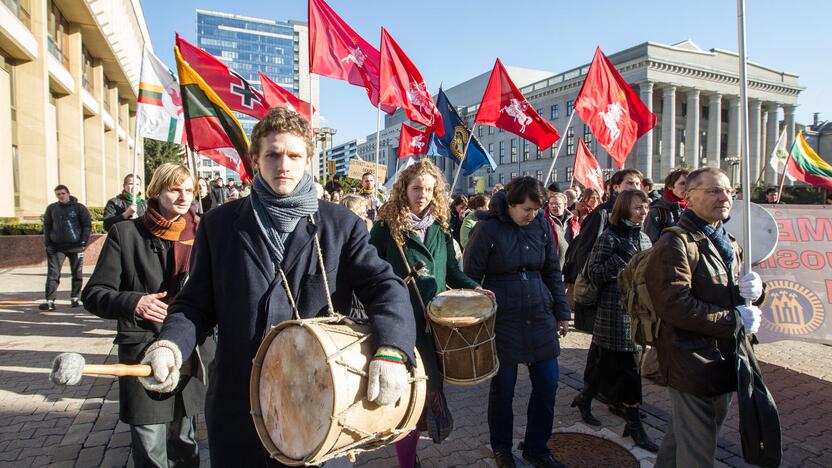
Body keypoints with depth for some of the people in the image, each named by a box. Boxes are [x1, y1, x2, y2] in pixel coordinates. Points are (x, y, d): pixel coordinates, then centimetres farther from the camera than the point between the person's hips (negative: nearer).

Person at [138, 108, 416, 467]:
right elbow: (196, 303, 6)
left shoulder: (342, 224, -2)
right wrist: (171, 344, -15)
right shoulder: (219, 224, 2)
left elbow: (384, 286, -10)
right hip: (238, 405, 1)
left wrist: (390, 350, -28)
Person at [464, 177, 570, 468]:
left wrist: (561, 313, 13)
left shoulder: (541, 225, 2)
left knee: (547, 384, 7)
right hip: (502, 319, -4)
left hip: (540, 316, 4)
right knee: (503, 387, 7)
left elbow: (553, 272, 11)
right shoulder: (488, 229, -10)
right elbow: (470, 277, -6)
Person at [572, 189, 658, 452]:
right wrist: (622, 258, -21)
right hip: (616, 310, -7)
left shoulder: (643, 238, 12)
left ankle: (584, 398, 33)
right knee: (627, 366, -3)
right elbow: (594, 273, -13)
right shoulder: (610, 236, -8)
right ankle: (634, 425, 9)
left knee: (609, 362, 14)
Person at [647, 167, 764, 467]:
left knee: (681, 437, 22)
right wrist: (735, 320, -17)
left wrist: (753, 290, 0)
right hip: (691, 362, -9)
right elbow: (675, 306, -24)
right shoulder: (674, 244, -14)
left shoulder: (727, 243, 16)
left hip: (724, 361, 9)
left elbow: (731, 294, 24)